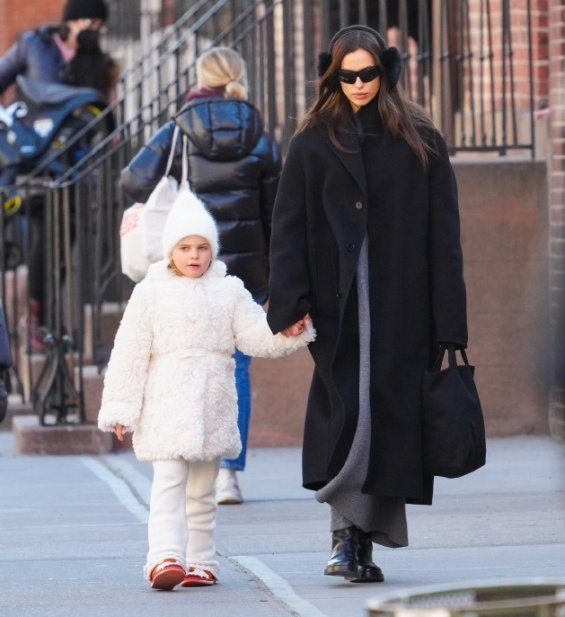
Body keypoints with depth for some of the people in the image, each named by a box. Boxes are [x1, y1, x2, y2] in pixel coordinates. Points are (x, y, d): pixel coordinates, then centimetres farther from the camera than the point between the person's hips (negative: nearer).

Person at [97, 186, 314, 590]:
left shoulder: (229, 291, 9)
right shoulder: (151, 293, 3)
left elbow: (257, 336, 3)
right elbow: (131, 353, 2)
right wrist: (121, 406, -1)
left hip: (213, 405, 3)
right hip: (166, 404, -3)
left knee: (202, 490, 10)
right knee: (169, 481, -13)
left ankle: (200, 561, 16)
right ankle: (166, 557, -24)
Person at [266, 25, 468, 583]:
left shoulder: (420, 143, 6)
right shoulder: (313, 144, 7)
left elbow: (443, 236, 2)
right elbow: (288, 229, 1)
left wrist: (447, 320, -5)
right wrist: (291, 303, -11)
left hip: (402, 307, 1)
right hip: (339, 308, -1)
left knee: (389, 414, -2)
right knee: (348, 413, -6)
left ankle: (360, 539, 3)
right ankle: (349, 533, -3)